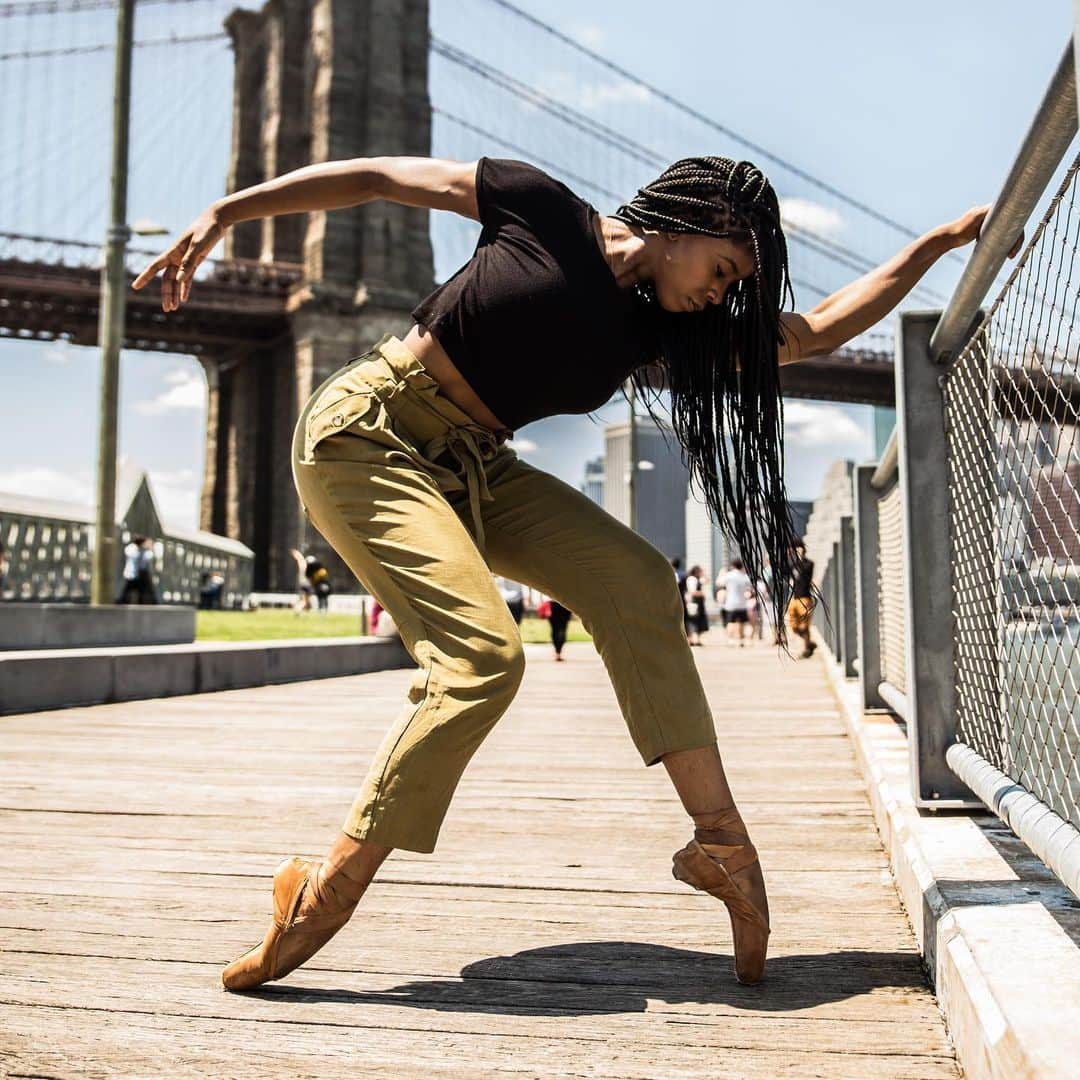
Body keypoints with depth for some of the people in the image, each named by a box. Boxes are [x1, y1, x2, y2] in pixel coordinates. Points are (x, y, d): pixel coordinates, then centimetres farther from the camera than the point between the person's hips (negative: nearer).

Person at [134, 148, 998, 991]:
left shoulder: (657, 329, 7)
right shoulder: (543, 210, -7)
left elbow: (817, 332, 9)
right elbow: (379, 177, -2)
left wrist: (942, 242, 10)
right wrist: (227, 213, -4)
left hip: (471, 471, 6)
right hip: (367, 435, -6)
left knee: (632, 579, -13)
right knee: (482, 653, -23)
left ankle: (721, 837, -12)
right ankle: (327, 893, -14)